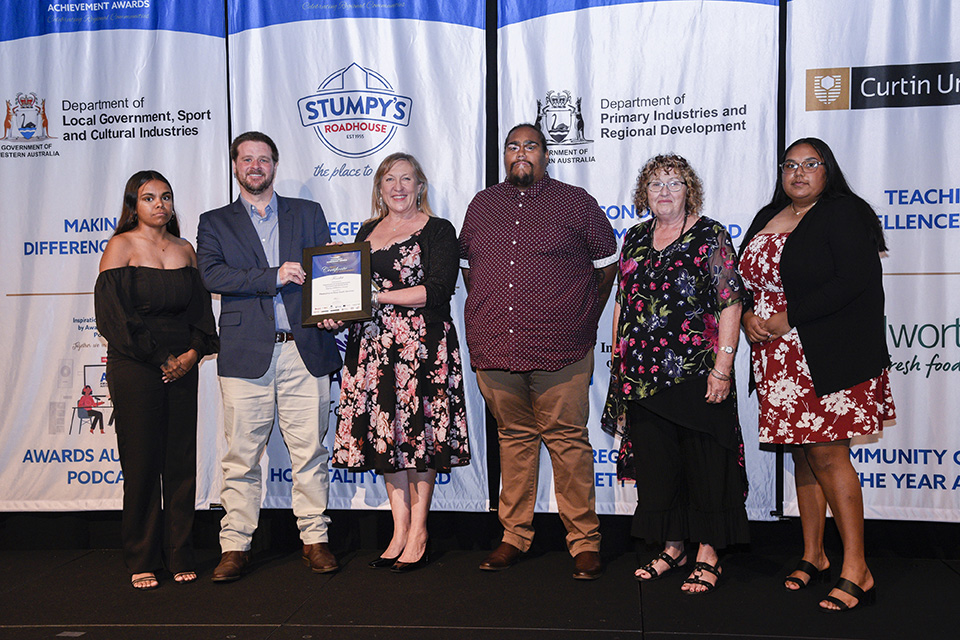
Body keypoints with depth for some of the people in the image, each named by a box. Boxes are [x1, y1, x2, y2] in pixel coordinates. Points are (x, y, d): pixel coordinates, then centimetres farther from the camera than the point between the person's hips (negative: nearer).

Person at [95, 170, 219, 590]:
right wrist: (158, 359, -10)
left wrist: (193, 353, -5)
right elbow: (113, 312, -8)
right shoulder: (121, 246, -1)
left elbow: (200, 308, 11)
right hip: (134, 367, -4)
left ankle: (179, 556, 15)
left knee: (182, 460, 4)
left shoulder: (185, 250, 13)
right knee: (142, 462, 0)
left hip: (182, 364, 4)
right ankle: (141, 562, 13)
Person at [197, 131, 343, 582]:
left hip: (304, 350, 1)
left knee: (310, 451, 4)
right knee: (241, 456, 2)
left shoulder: (308, 214, 17)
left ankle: (315, 539, 15)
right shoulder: (215, 223, 12)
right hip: (246, 354, -1)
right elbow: (211, 275, -4)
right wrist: (273, 277, -12)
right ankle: (235, 546, 13)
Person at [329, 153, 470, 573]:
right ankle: (399, 530, 15)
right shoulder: (367, 232, 17)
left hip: (423, 344, -5)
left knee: (420, 432, -3)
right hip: (374, 345, 5)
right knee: (385, 432, 5)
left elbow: (438, 290, -10)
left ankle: (418, 534, 7)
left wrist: (381, 296, -14)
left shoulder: (438, 230, 1)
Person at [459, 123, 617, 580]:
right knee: (514, 438, 11)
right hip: (494, 347, 4)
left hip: (559, 350, -3)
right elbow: (467, 264, 25)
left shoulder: (576, 203, 5)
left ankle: (584, 542, 10)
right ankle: (514, 535, 22)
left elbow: (607, 263, 11)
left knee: (567, 440, -1)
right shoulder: (482, 205, 15)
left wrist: (585, 315, 12)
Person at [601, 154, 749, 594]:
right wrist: (618, 357, 13)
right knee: (655, 461, 11)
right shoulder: (635, 239, 13)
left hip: (696, 373, -5)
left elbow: (730, 303, -8)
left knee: (704, 462, 3)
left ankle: (708, 555, 16)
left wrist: (723, 365, -15)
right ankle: (672, 547, 26)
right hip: (642, 375, 5)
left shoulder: (710, 236, -3)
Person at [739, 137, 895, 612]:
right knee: (802, 453, 12)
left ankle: (856, 571, 2)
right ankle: (813, 556, 24)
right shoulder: (768, 218, 16)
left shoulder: (845, 214, -5)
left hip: (829, 357, -6)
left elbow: (853, 282, -16)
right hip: (779, 359, 7)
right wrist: (747, 316, -3)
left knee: (827, 454, -8)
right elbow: (744, 277, 18)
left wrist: (787, 318, -16)